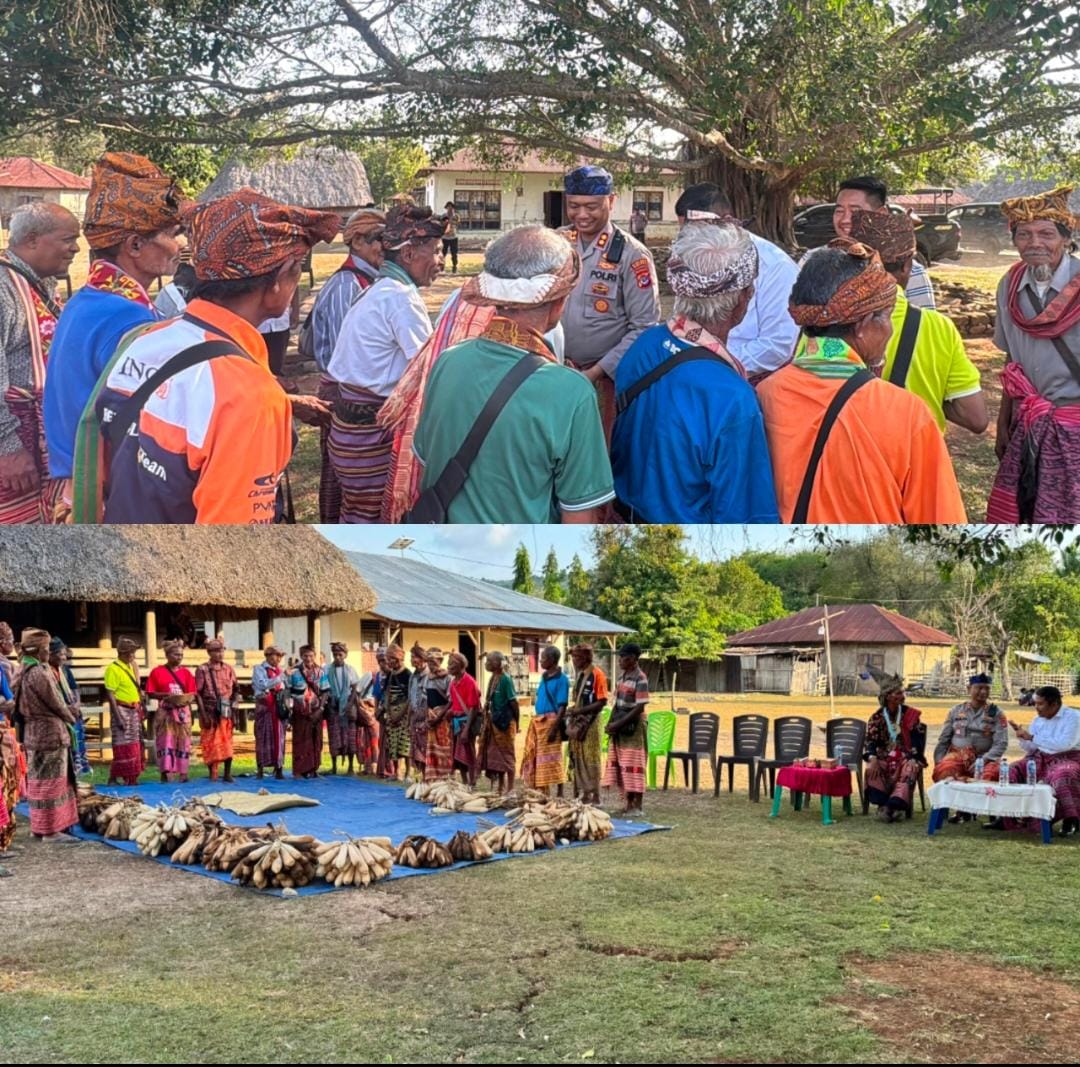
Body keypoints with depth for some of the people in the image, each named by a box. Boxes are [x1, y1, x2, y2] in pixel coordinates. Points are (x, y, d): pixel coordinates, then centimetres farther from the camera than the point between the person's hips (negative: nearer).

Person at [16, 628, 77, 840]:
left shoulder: (24, 672, 10)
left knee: (40, 782, 16)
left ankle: (40, 825, 23)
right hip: (50, 733, -9)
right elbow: (55, 704, -13)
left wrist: (66, 712, 9)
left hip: (36, 733, 9)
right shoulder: (39, 673, -19)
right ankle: (49, 829, 2)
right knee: (49, 782, -3)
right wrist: (71, 718, 5)